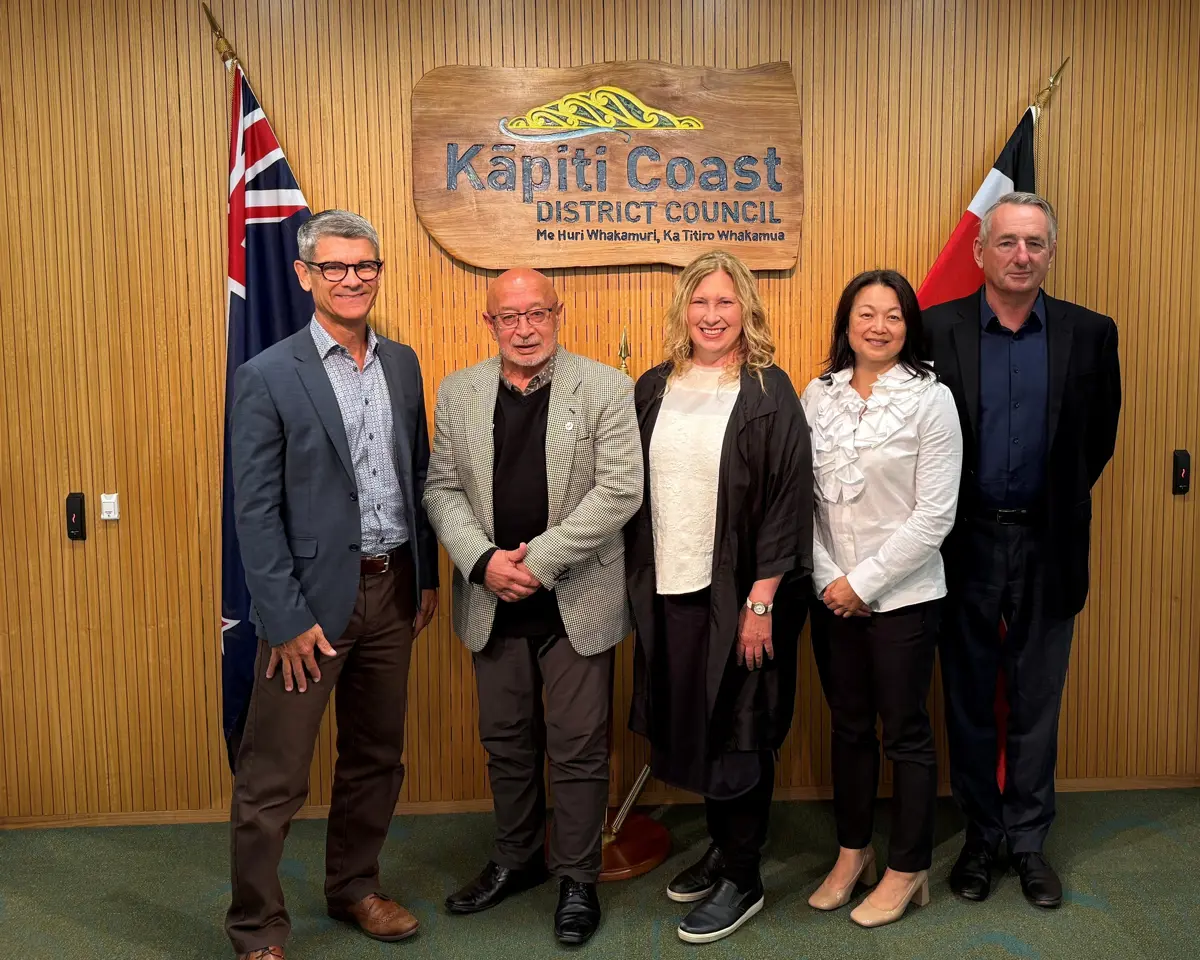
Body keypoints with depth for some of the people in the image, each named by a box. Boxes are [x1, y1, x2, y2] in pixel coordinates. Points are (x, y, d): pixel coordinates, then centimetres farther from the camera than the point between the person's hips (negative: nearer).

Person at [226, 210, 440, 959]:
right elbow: (256, 509, -11)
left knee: (377, 757, 18)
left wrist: (428, 575, 12)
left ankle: (355, 887, 38)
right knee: (274, 777, 4)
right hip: (314, 597, -5)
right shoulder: (269, 376, -9)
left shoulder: (402, 364, 7)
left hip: (392, 589, 6)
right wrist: (286, 619, -13)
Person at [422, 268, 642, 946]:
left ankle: (579, 878, 24)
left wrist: (538, 560, -17)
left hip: (577, 602, -3)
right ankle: (517, 859, 37)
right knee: (507, 742, 17)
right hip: (493, 602, 4)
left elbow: (620, 490, -13)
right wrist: (484, 561, -12)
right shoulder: (458, 393, 5)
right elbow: (442, 488, 4)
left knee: (579, 748, 5)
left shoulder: (607, 389, -6)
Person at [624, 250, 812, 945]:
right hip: (666, 589, 5)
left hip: (738, 594, -5)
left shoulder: (769, 392, -7)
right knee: (687, 723, 14)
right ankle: (721, 846, 35)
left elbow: (788, 499, -11)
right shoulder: (654, 390, 6)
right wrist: (636, 581, 5)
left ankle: (742, 878, 22)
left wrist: (761, 600, -15)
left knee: (736, 731, 5)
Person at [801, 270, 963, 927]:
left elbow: (934, 515, -12)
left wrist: (864, 582, -13)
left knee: (905, 733, 7)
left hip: (902, 596, -4)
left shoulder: (930, 398, -9)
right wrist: (828, 577, -7)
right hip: (831, 595, 4)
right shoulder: (818, 396, 3)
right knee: (849, 726, 16)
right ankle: (852, 853, 33)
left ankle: (907, 870, 24)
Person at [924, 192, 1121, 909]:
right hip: (965, 544, -1)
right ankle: (980, 836, 27)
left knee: (1037, 702, 12)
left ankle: (1029, 840, 28)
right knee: (969, 700, 11)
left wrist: (1058, 505, 8)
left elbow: (1099, 438, 9)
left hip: (1047, 546, 1)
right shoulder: (936, 329, -5)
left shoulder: (1091, 333, 0)